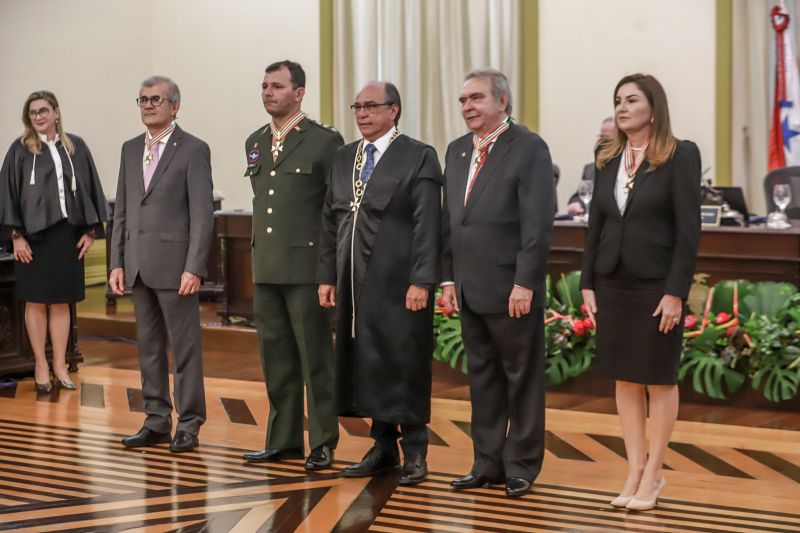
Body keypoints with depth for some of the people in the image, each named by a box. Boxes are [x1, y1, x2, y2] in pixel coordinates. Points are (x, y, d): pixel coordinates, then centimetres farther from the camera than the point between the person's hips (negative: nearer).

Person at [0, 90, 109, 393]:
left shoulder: (76, 147, 5)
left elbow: (88, 188, 7)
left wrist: (90, 229, 2)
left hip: (68, 231, 2)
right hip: (35, 233, -2)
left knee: (61, 302, 7)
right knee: (36, 301, 5)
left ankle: (60, 366, 14)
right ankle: (41, 366, 12)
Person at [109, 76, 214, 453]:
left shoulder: (193, 150, -5)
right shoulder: (130, 149, 14)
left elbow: (202, 214, -10)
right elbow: (121, 211, 15)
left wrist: (194, 268, -16)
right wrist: (117, 262, 8)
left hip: (175, 265, -6)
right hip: (138, 265, 6)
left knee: (184, 346, -1)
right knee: (149, 346, 11)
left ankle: (189, 423, 7)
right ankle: (156, 420, 19)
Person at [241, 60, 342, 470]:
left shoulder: (325, 141, -6)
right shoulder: (255, 144, 14)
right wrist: (259, 253, 18)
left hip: (307, 266, -6)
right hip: (266, 268, 6)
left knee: (315, 356, 0)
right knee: (275, 357, 11)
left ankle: (323, 442, 8)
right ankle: (283, 439, 19)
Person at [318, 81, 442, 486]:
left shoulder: (419, 157, -4)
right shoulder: (344, 158, 15)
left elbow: (427, 225, -10)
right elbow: (330, 222, 16)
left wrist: (421, 281, -15)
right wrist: (327, 276, 11)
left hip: (399, 283, -6)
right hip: (355, 283, 6)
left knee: (405, 365, 0)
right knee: (365, 364, 8)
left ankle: (413, 452, 11)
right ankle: (383, 447, 20)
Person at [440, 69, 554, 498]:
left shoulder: (528, 149, -8)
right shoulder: (457, 151, 13)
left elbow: (538, 224, -14)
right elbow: (449, 220, 15)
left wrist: (524, 284, -18)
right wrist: (448, 278, 9)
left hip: (511, 292, -7)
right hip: (470, 292, 7)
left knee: (522, 380, 4)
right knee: (482, 378, 13)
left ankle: (521, 466, 14)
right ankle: (488, 464, 22)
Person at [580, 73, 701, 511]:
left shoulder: (679, 156, -8)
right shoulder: (607, 158, 7)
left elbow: (688, 229, -11)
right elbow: (596, 225, 10)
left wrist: (675, 293, -15)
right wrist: (588, 284, 5)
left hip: (657, 285, -5)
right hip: (613, 285, 5)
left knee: (658, 380, 5)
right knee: (624, 380, 8)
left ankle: (653, 473, 14)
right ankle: (635, 470, 15)